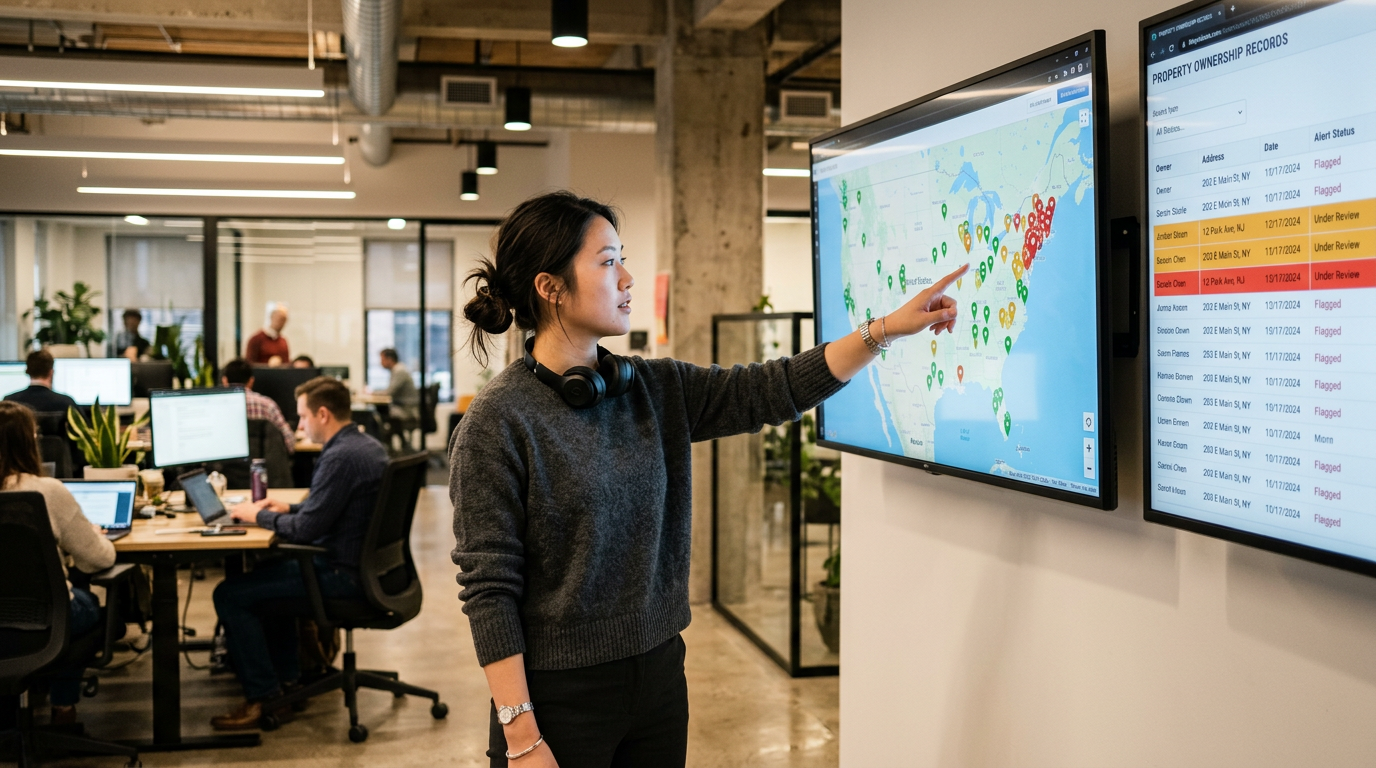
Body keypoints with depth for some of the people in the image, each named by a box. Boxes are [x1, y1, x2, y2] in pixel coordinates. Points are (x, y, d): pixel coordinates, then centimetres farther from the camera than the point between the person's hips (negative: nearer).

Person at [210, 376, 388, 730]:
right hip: (362, 563, 11)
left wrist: (259, 515, -6)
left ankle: (261, 696, -1)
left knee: (230, 594, -8)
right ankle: (286, 676, 31)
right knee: (267, 571, 31)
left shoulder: (340, 457, -23)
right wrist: (289, 508, 14)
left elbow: (306, 529, -22)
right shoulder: (369, 446, 9)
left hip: (342, 574, -11)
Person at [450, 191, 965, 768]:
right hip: (562, 695, -5)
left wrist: (889, 328, -6)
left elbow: (771, 391, 0)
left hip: (660, 674, 6)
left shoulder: (657, 390, 4)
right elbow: (489, 590, -16)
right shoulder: (497, 423, -14)